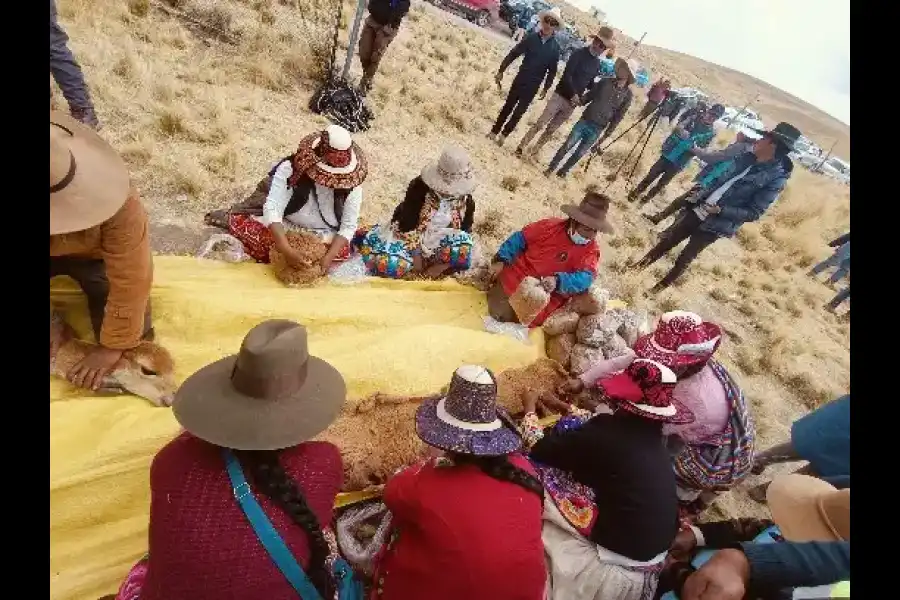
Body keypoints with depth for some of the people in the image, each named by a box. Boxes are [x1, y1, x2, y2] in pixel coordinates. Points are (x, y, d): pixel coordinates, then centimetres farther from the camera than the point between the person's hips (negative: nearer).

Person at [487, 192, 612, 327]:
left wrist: (557, 282, -41)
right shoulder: (551, 226, -11)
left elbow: (584, 278, -24)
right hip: (513, 282, 0)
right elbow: (520, 239, -2)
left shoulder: (592, 250, -9)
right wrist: (501, 260, -10)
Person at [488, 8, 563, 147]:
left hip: (533, 87, 0)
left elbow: (552, 70, 2)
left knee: (519, 112, 6)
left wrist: (546, 88, 0)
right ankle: (494, 132, 20)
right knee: (508, 107, 9)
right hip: (520, 80, 0)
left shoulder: (555, 47, -5)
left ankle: (503, 135, 19)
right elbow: (513, 54, -3)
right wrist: (501, 71, -4)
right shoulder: (531, 38, -6)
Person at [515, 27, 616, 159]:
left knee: (551, 130, 8)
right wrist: (573, 93, -19)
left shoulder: (597, 64, 11)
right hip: (561, 95, -5)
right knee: (539, 124, -8)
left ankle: (534, 151, 18)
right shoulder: (579, 53, -6)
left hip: (573, 102, 5)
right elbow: (567, 75, -14)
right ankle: (521, 147, 0)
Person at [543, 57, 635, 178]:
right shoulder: (605, 82, 0)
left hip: (597, 129, -1)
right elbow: (590, 96, 9)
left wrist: (606, 134, -2)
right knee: (567, 146, 0)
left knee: (579, 153, 7)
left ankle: (563, 171, 25)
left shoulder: (628, 95, -4)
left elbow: (618, 117, -2)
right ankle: (550, 168, 14)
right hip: (584, 121, 1)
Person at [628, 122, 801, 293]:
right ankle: (645, 262, 33)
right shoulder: (747, 158, 3)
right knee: (668, 239, 13)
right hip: (698, 209, 5)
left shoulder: (777, 179, -16)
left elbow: (754, 213, -16)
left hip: (715, 225, -5)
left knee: (684, 258, 6)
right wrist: (701, 194, 4)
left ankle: (665, 283, 28)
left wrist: (720, 210, -23)